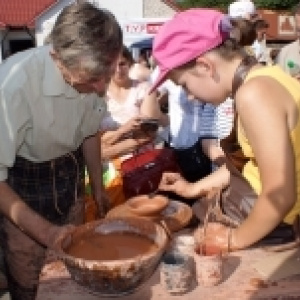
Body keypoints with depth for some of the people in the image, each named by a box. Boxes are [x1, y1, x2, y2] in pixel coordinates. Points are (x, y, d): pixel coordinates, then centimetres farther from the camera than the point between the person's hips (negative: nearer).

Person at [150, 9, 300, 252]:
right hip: (260, 203, 9)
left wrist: (236, 238, -13)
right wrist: (195, 188, 16)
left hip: (271, 222, -9)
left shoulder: (254, 94, -29)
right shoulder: (260, 79, 2)